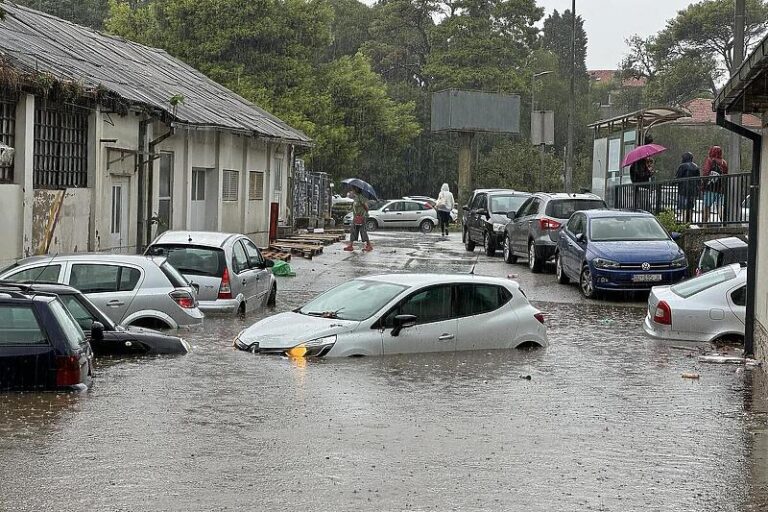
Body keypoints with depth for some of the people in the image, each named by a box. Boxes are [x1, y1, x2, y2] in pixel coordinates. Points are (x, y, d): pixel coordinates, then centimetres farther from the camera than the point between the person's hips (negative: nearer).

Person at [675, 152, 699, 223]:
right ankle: (689, 221, 14)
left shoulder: (682, 166, -9)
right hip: (693, 190, 6)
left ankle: (684, 222, -13)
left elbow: (676, 178, -11)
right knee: (690, 207, 12)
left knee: (684, 207, -7)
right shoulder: (696, 167, 11)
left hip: (684, 189, -6)